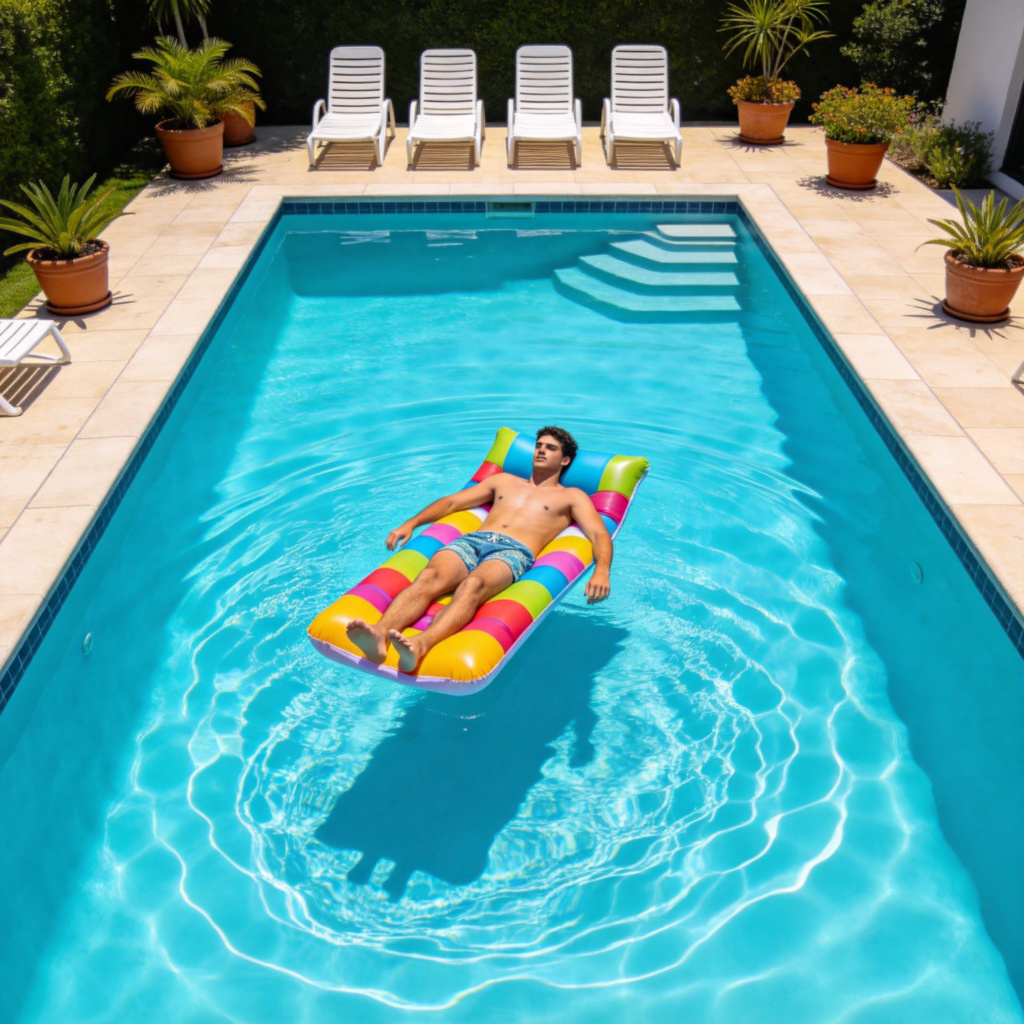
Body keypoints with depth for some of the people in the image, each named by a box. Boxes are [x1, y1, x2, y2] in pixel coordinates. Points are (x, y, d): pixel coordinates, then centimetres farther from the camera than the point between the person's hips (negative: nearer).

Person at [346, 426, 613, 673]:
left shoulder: (572, 496, 26)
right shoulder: (504, 481, 36)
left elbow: (599, 534, 10)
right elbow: (452, 502, 33)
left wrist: (601, 570, -13)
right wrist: (411, 523, 18)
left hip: (515, 552, -4)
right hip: (472, 540, 4)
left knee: (473, 585, -39)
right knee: (429, 577, -31)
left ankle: (421, 645, -65)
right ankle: (379, 634, -57)